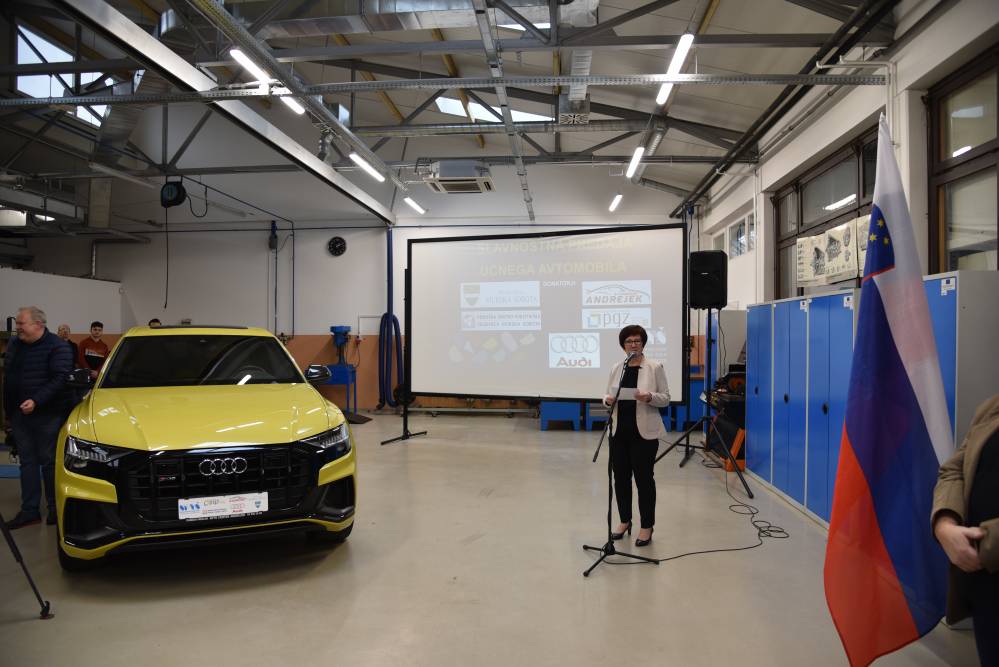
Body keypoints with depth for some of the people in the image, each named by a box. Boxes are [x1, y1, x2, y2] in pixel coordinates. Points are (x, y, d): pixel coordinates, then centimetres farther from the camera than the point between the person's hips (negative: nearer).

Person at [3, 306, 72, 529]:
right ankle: (29, 511, 16)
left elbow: (61, 379, -18)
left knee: (49, 461, 2)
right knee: (27, 462, 10)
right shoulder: (14, 345, 11)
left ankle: (55, 508, 14)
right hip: (19, 414, 7)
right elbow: (8, 379, 18)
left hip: (47, 416, -7)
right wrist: (8, 410, 17)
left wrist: (36, 401, -25)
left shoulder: (57, 347, -12)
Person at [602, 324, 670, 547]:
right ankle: (625, 521, 25)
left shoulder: (655, 367, -4)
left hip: (644, 432, -4)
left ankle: (647, 526, 12)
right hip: (619, 431, 4)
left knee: (644, 478, 1)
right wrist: (608, 400, -11)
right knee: (620, 477, 10)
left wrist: (649, 397, -22)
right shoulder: (616, 368, 9)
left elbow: (665, 398, -3)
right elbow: (608, 395, 11)